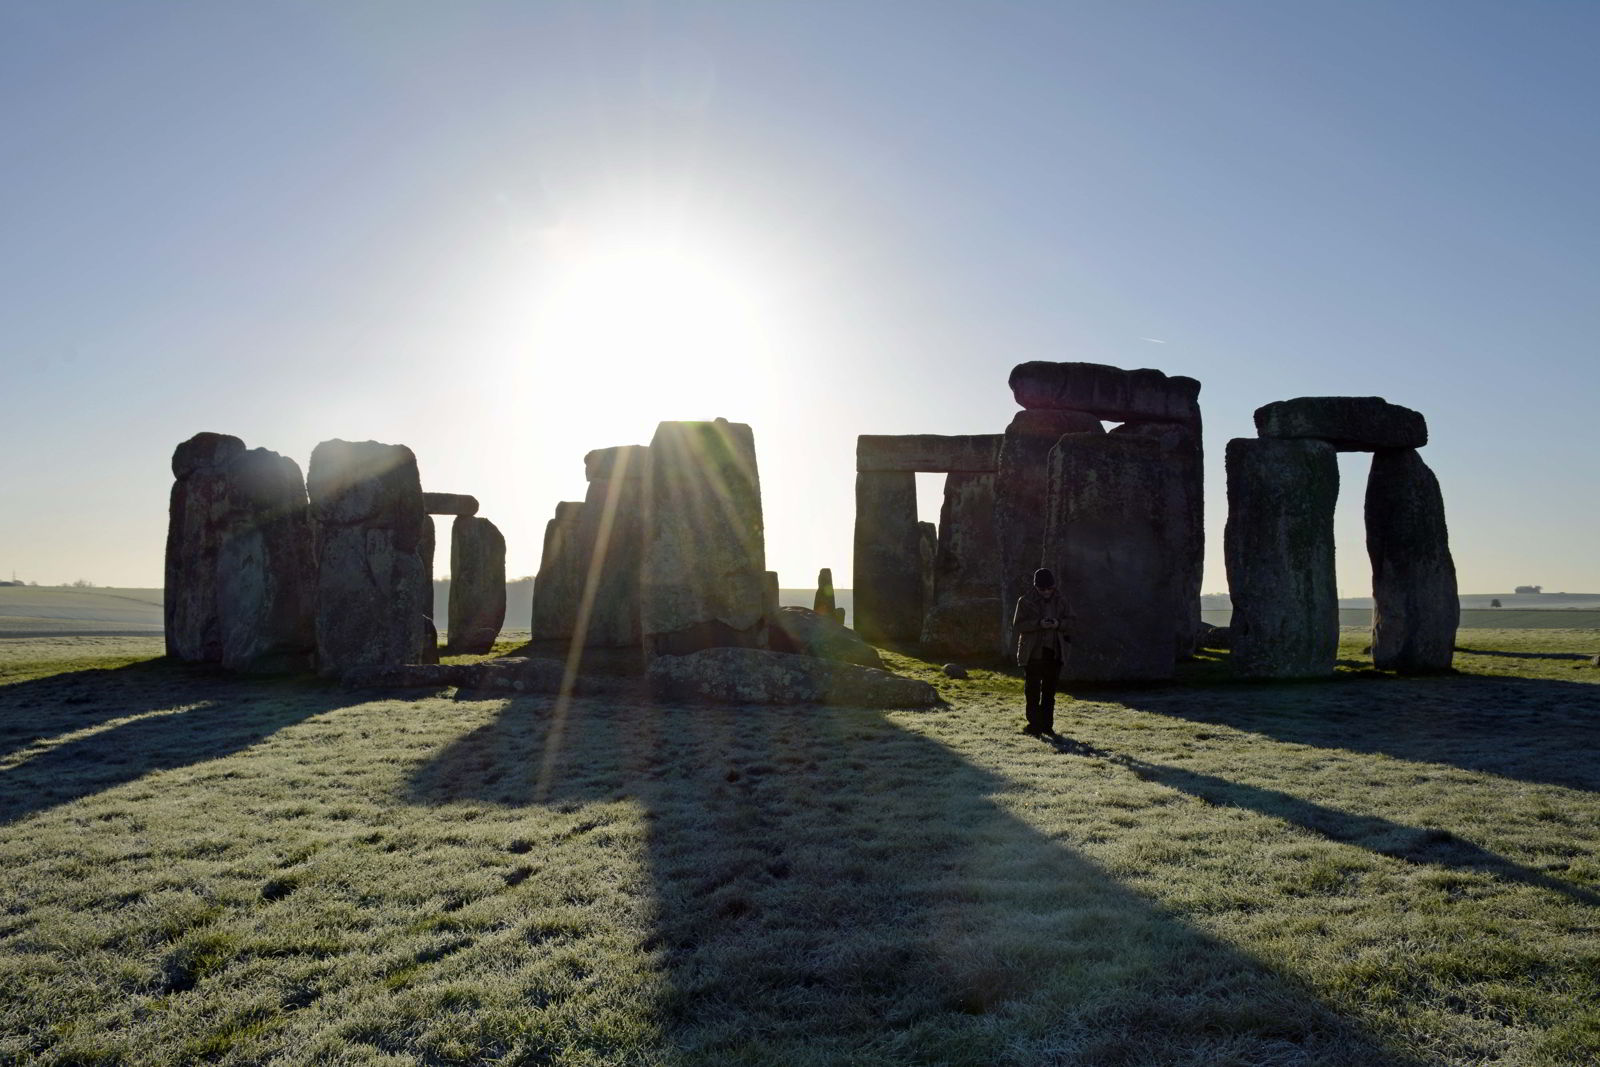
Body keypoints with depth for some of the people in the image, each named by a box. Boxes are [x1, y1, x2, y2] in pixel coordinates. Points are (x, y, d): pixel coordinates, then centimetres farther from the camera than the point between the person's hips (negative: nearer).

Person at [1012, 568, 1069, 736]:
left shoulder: (1059, 601, 7)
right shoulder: (1025, 601, -3)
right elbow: (1017, 625, -7)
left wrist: (1058, 624, -10)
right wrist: (1039, 623, -20)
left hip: (1054, 652, 3)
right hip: (1033, 653, -3)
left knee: (1050, 691, 8)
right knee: (1032, 691, -3)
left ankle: (1047, 725, 16)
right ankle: (1034, 726, 2)